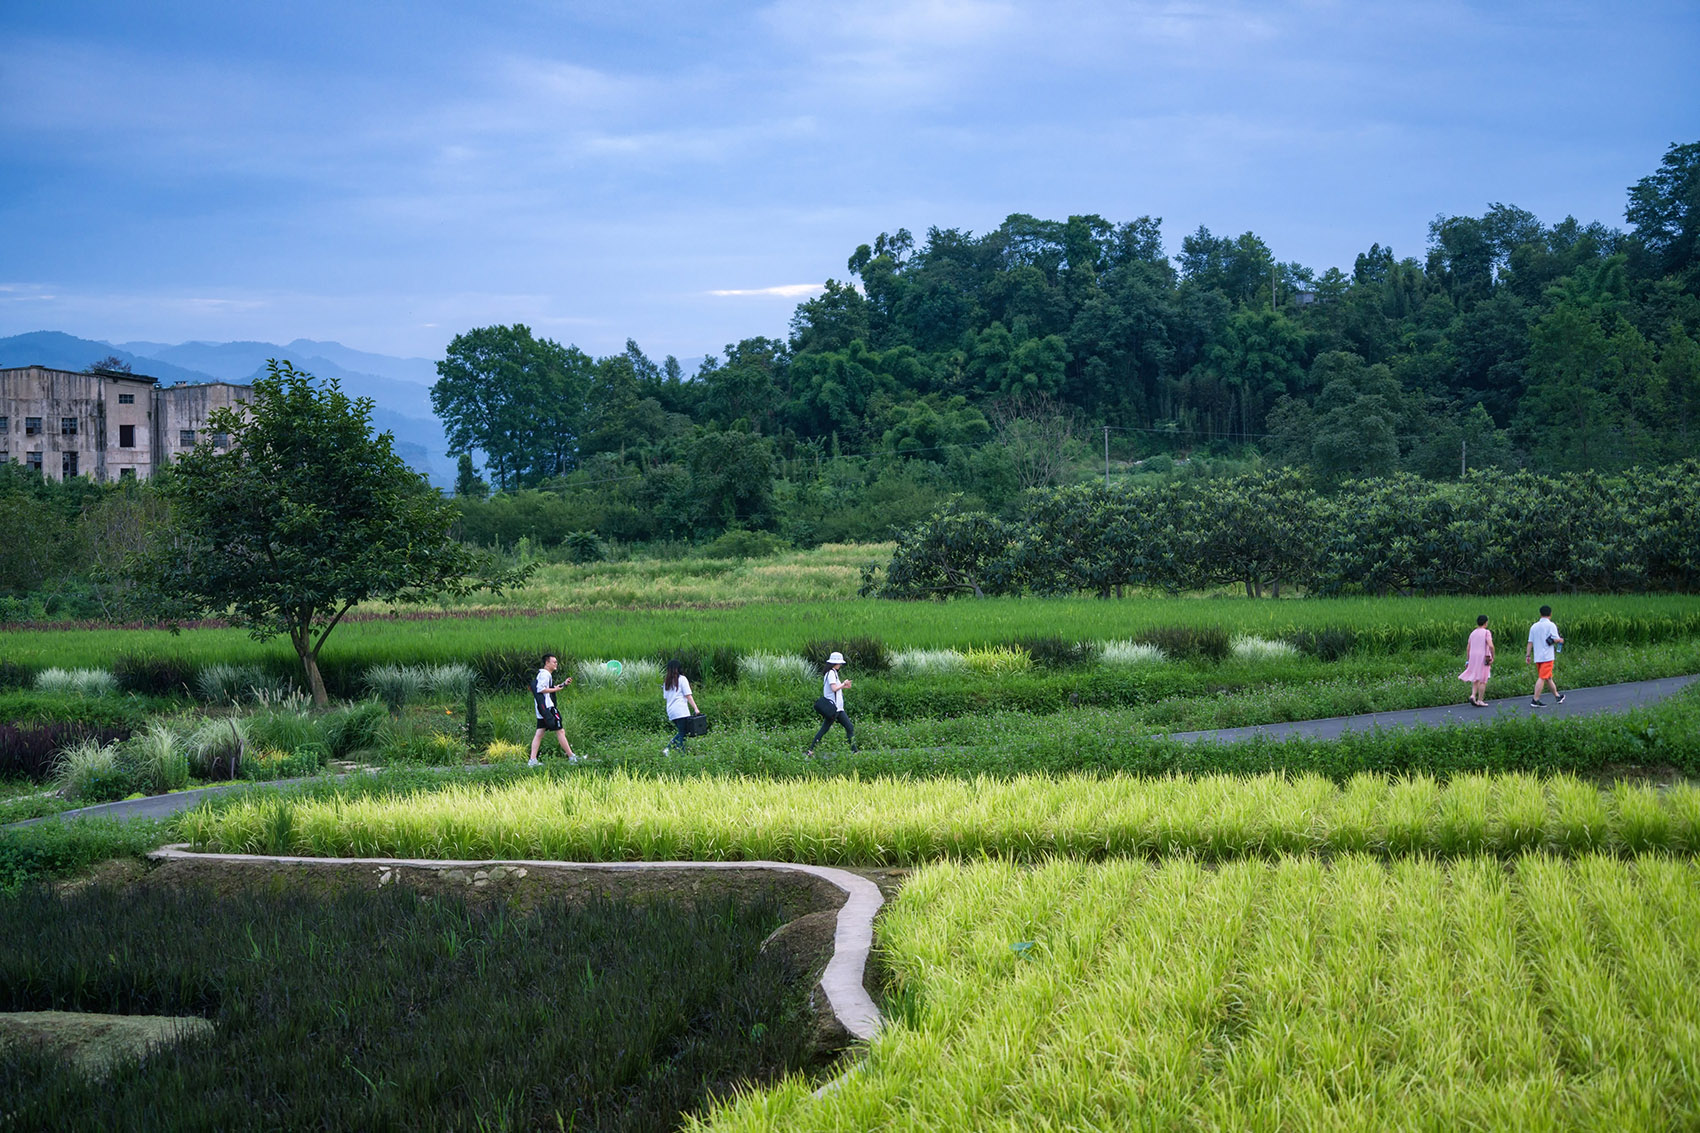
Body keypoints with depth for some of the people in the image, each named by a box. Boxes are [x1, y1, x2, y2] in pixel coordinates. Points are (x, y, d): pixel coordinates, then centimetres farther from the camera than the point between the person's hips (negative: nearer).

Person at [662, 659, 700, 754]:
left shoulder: (666, 681, 15)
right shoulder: (682, 679, -1)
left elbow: (665, 697, 18)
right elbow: (688, 695, -6)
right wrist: (695, 708, -6)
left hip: (670, 711, 6)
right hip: (681, 711, -6)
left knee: (681, 732, 15)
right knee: (683, 734, -5)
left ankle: (667, 748, 1)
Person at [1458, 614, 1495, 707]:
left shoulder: (1472, 633, 9)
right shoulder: (1486, 632, -8)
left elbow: (1468, 648, 9)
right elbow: (1491, 646, -20)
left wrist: (1467, 661, 14)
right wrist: (1493, 657, -9)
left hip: (1473, 657, 5)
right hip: (1483, 658, -5)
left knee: (1475, 679, 16)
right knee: (1483, 680, 1)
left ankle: (1473, 695, -5)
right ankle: (1480, 701, -1)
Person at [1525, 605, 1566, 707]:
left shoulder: (1534, 626, 11)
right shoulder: (1551, 625, -7)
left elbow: (1530, 642, 8)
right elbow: (1555, 639, -13)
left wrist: (1528, 655, 9)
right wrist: (1560, 640, 9)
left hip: (1537, 657, 7)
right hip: (1547, 656, -7)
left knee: (1548, 678, 17)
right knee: (1542, 678, -8)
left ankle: (1557, 696, 31)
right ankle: (1535, 700, -13)